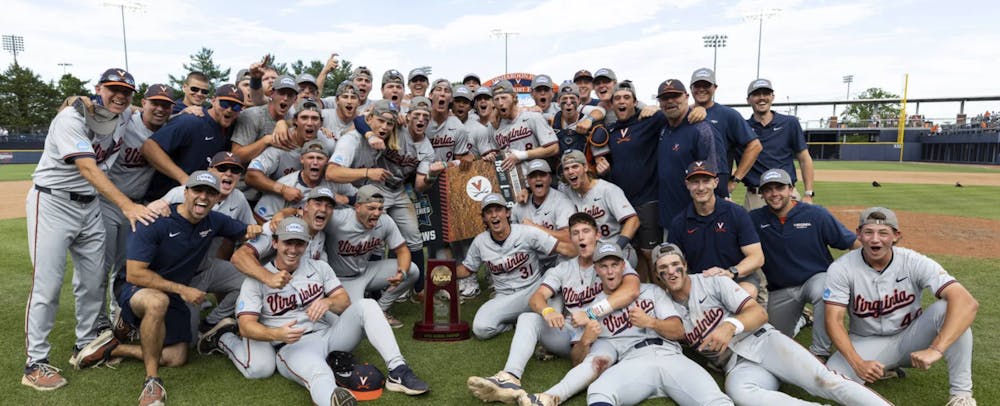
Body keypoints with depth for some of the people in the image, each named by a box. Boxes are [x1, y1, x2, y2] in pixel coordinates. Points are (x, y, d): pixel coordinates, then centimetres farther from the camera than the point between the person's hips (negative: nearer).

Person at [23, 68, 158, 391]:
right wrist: (127, 205, -42)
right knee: (47, 284, -6)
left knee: (93, 280, 9)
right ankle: (35, 363, 3)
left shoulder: (123, 122, 3)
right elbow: (88, 169, -31)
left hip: (90, 206, 7)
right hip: (53, 203, -7)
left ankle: (86, 348, 24)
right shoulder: (72, 119, -20)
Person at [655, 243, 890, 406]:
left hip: (761, 341, 0)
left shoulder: (713, 282, 5)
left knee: (823, 380, -25)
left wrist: (730, 325, -24)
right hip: (737, 366, 0)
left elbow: (759, 313, -4)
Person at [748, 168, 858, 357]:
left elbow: (852, 242, -10)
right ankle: (799, 318, 44)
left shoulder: (816, 214, -10)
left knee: (823, 292, -40)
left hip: (816, 277, -3)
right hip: (780, 290, 3)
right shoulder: (755, 219, -6)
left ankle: (819, 352, -21)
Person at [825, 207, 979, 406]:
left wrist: (935, 350, -43)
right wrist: (858, 363, -36)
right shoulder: (841, 268, -17)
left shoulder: (914, 262, -18)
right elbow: (834, 321, -20)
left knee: (947, 307, -28)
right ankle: (885, 369, 5)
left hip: (910, 337, 0)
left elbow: (968, 303, -30)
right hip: (866, 343, 0)